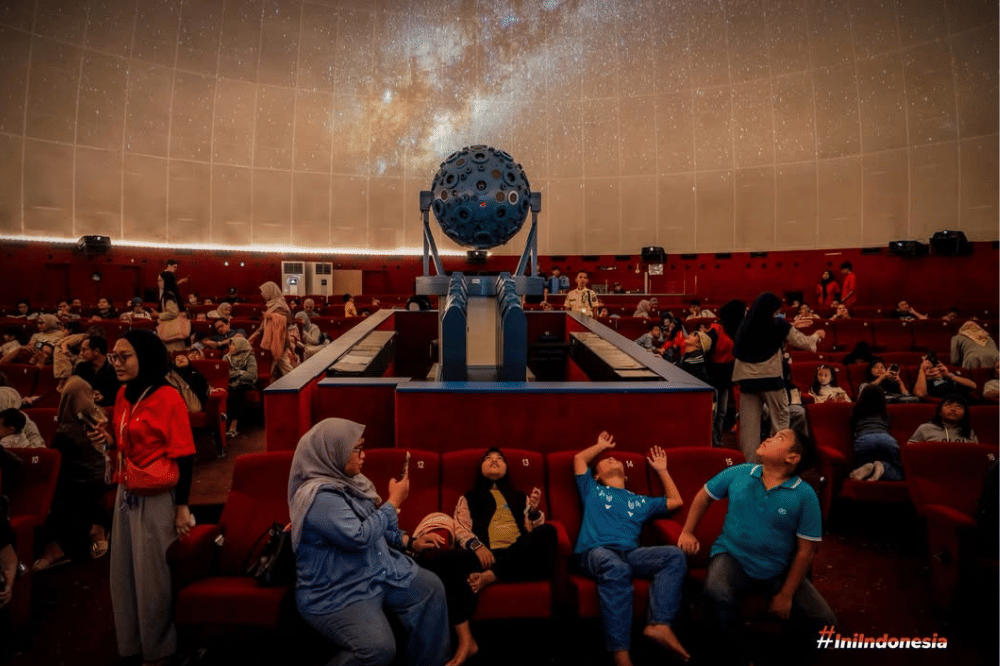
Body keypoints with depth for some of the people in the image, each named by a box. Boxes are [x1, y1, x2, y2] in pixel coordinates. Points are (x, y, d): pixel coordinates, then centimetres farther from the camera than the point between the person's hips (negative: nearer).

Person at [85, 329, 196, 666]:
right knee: (125, 574, 16)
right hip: (126, 495, 7)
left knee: (154, 577, 5)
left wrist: (182, 506, -15)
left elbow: (184, 456, -15)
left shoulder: (168, 398, -16)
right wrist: (107, 440, -3)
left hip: (158, 498, -7)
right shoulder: (123, 396, 7)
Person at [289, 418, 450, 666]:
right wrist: (394, 501, -19)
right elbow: (359, 537, -29)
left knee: (430, 586, -1)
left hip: (378, 571, 9)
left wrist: (407, 540, 6)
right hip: (335, 594, -9)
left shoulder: (347, 480, 7)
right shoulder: (319, 496, -23)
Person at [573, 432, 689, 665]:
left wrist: (662, 470, 44)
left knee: (675, 556, -23)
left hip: (630, 552, 4)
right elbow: (579, 458, 23)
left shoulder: (640, 501, 35)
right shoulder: (592, 490, 27)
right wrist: (601, 445, 40)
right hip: (594, 551, -4)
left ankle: (660, 624, -36)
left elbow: (676, 501, 40)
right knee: (616, 569, -40)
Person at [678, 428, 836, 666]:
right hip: (732, 556, 0)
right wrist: (687, 532, 7)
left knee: (823, 621, -13)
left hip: (779, 570, 1)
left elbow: (805, 550, -7)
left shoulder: (805, 495, -12)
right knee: (716, 595, -32)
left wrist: (786, 594, -7)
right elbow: (704, 495, 11)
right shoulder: (738, 473, -5)